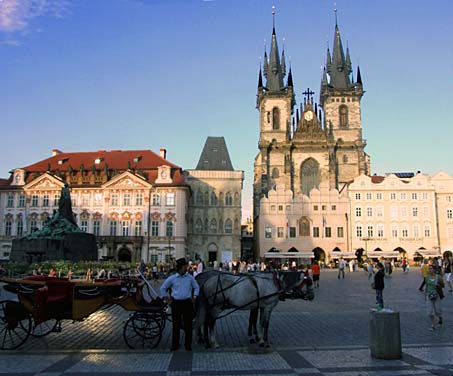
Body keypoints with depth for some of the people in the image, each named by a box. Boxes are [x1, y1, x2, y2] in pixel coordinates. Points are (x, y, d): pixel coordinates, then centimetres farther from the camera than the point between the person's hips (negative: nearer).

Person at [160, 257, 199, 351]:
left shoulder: (190, 277, 2)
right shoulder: (172, 278, -2)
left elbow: (196, 287, 16)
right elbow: (163, 288, 8)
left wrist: (194, 297, 5)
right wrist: (167, 299, 5)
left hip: (187, 303, 1)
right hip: (176, 303, -1)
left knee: (188, 325, 4)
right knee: (176, 325, 6)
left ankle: (188, 345, 15)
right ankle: (175, 345, 17)